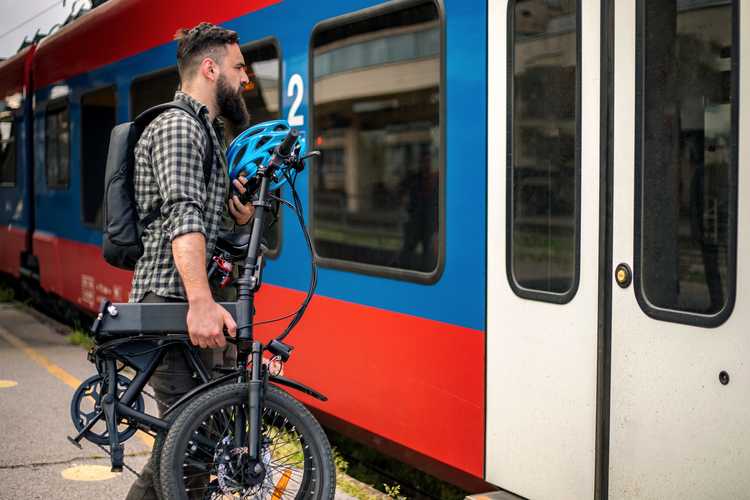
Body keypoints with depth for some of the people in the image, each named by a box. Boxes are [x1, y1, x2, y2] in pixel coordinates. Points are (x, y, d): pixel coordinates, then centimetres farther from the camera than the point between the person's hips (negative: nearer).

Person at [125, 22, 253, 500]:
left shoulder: (211, 133, 21)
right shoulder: (177, 128, -12)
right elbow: (183, 216, -27)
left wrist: (240, 216, 5)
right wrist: (201, 301, -39)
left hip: (200, 301, 10)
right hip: (174, 303, -10)